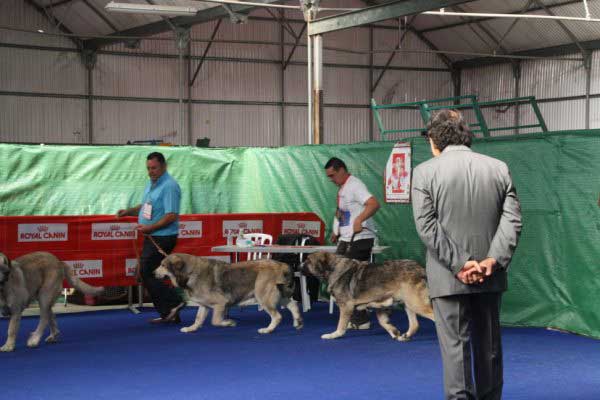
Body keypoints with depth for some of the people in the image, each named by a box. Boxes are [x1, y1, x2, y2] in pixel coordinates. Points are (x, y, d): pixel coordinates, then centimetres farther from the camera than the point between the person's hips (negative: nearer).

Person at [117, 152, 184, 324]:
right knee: (148, 274, 10)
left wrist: (150, 228, -23)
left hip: (162, 238, -10)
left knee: (147, 273, -11)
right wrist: (128, 211, 9)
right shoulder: (151, 184, 15)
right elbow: (145, 206, 26)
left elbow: (172, 216, -22)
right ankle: (169, 314, 14)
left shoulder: (169, 186, -16)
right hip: (152, 238, 10)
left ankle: (173, 302, -3)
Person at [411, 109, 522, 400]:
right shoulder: (499, 168, 5)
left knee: (455, 345, 0)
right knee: (489, 346, 15)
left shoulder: (425, 172, -5)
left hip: (448, 278, -4)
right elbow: (512, 219, -2)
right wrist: (492, 260, -8)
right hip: (490, 277, 4)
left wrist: (459, 265, -12)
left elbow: (426, 226, -12)